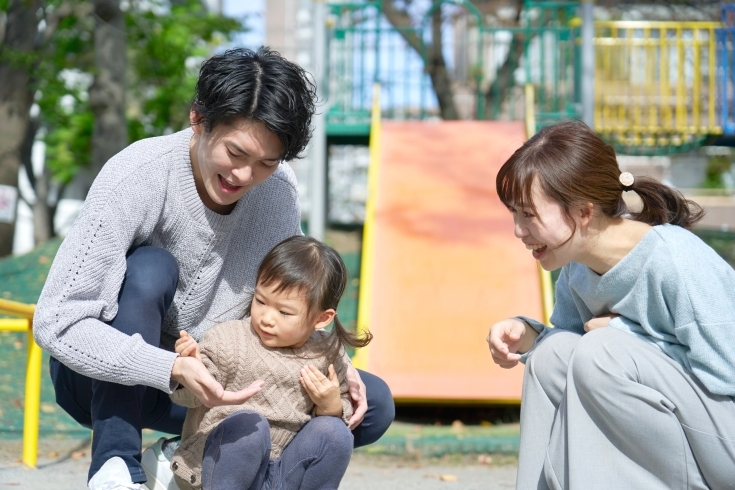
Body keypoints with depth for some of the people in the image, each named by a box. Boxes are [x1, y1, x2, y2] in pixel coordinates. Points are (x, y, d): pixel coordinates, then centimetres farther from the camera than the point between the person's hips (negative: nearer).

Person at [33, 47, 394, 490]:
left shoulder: (278, 188, -8)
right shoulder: (136, 178, -24)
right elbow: (55, 322, -30)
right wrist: (172, 369, -42)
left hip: (208, 382, 5)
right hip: (107, 380, -5)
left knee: (374, 406, -10)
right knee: (151, 269, -34)